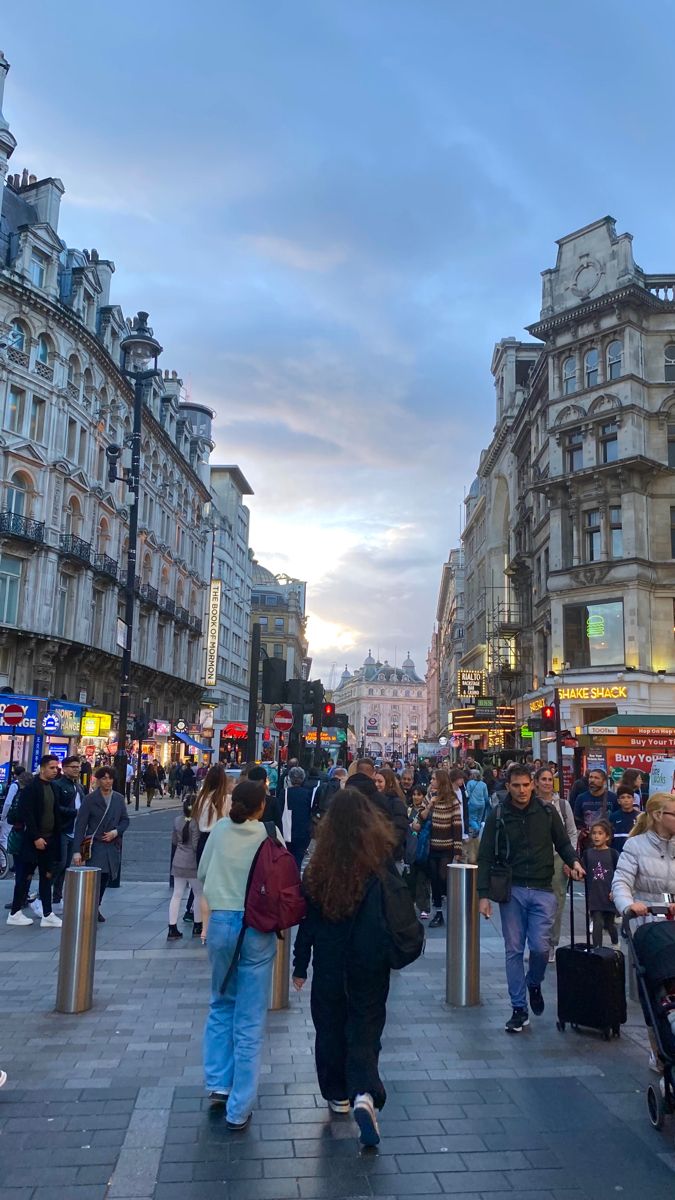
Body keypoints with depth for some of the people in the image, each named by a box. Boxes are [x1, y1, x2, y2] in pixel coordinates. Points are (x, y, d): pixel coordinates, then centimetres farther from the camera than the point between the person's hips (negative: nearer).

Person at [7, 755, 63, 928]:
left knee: (47, 876, 7)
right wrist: (36, 837, -19)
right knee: (25, 876, 3)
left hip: (49, 840, 7)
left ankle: (47, 915, 11)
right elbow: (26, 814, -16)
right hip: (33, 841, -7)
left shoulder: (53, 787, 9)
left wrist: (56, 838, 7)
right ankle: (14, 914, 15)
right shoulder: (31, 787, -12)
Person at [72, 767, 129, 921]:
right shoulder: (90, 799, -6)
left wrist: (116, 831, -8)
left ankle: (95, 907, 29)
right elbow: (80, 825, -8)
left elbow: (125, 820, 14)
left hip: (113, 845, 4)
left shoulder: (119, 798, 6)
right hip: (95, 845, -4)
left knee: (105, 878, 11)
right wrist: (77, 851, -13)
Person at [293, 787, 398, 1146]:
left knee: (330, 1025, 18)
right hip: (371, 960, -1)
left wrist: (300, 964, 5)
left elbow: (307, 917, -4)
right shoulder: (383, 858, -12)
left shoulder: (321, 863, -10)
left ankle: (338, 1095, 31)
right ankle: (364, 1093, -13)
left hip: (330, 960, 1)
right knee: (366, 1026, 7)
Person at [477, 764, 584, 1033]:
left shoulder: (547, 812, 1)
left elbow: (563, 843, 12)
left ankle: (534, 983, 26)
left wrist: (574, 862, -9)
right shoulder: (498, 815, -2)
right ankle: (519, 1009, 17)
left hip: (542, 890, 0)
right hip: (512, 890, 0)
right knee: (514, 951, 4)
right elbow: (486, 857, 0)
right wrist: (484, 895, -5)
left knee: (540, 947, -7)